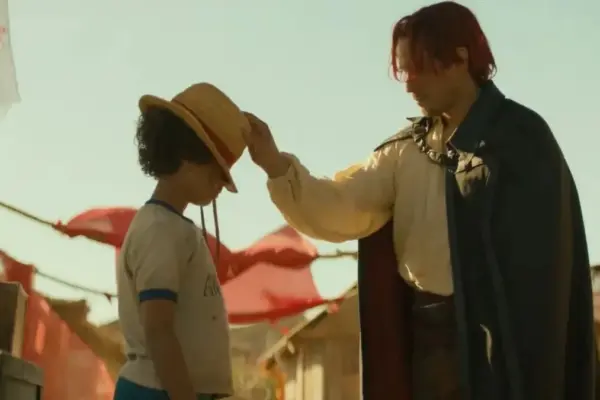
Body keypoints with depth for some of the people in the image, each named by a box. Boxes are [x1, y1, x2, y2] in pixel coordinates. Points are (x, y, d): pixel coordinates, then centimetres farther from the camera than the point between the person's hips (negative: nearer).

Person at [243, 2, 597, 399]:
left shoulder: (521, 138, -6)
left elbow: (540, 257, -11)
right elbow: (340, 210, 0)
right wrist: (276, 164, -15)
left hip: (504, 334, -5)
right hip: (426, 335, 5)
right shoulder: (406, 150, 10)